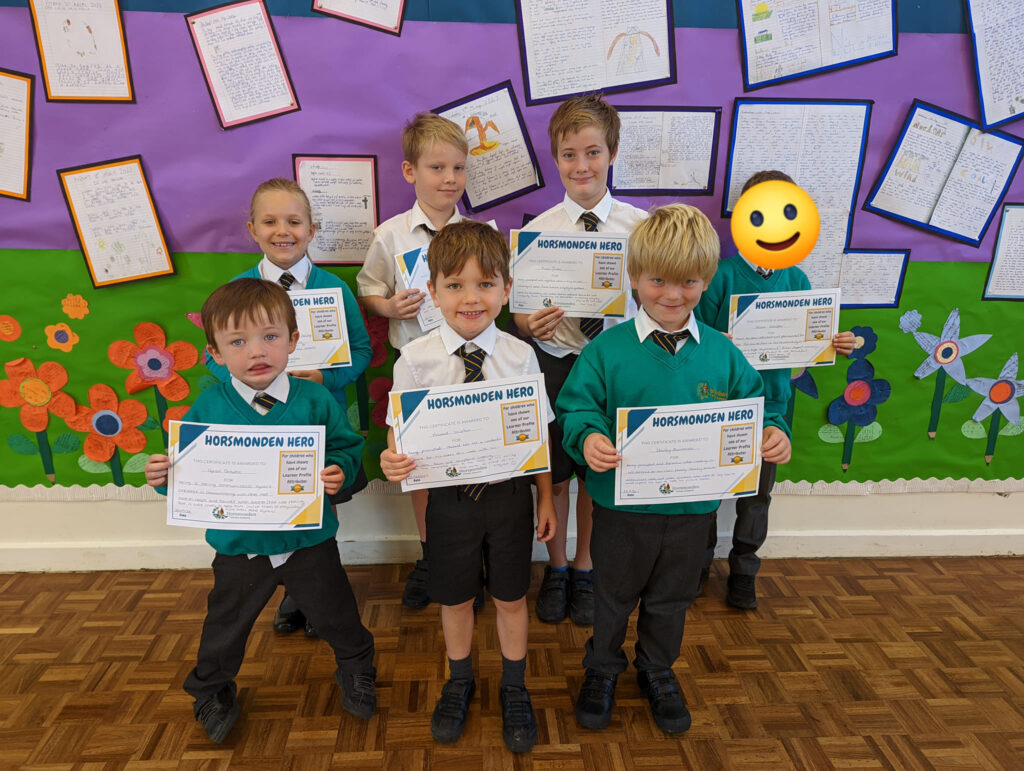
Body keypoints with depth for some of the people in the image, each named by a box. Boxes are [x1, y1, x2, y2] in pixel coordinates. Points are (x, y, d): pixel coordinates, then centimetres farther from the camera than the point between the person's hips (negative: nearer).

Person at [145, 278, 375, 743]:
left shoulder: (315, 401, -12)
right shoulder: (208, 407, -10)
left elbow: (347, 447, -6)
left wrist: (340, 470, -26)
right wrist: (165, 476, -22)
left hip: (309, 541, 0)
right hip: (240, 548, 1)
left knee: (335, 615, 19)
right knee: (225, 627, 22)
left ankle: (356, 669, 49)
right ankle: (211, 691, 52)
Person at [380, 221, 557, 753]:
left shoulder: (520, 356, -9)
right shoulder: (416, 359, -11)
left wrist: (546, 498, 3)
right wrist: (394, 460, -27)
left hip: (510, 493, 0)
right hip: (450, 496, 0)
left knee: (511, 598, 17)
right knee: (455, 598, 19)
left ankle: (514, 689, 45)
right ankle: (459, 682, 49)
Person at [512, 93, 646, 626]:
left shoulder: (638, 224, -2)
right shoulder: (538, 230, -3)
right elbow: (520, 309, -2)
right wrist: (530, 324, -25)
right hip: (555, 362, 0)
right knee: (554, 473, 12)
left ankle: (585, 569, 38)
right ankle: (556, 568, 37)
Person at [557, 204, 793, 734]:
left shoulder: (721, 352, -3)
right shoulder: (608, 349, -11)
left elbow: (754, 406, 3)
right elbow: (575, 407, -11)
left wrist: (773, 434, -17)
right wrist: (588, 438, -31)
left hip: (692, 507, 3)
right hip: (622, 506, -2)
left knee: (671, 598, 23)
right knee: (612, 595, 19)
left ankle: (658, 671, 50)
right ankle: (601, 670, 46)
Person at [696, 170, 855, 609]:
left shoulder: (795, 280, 3)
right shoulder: (722, 276, -10)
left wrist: (833, 346, -10)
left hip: (769, 404, 4)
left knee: (757, 494, 15)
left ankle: (743, 572, 34)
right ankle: (699, 564, 32)